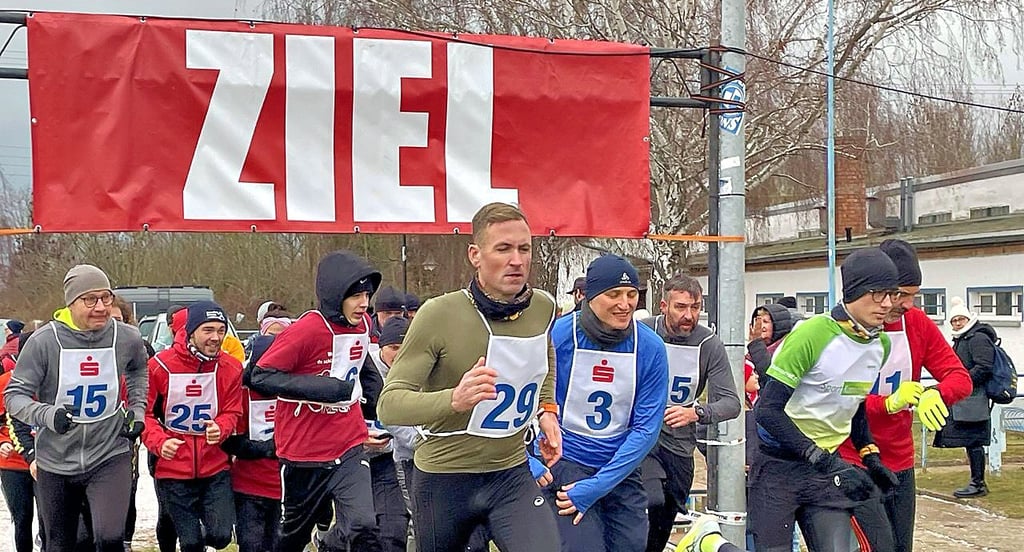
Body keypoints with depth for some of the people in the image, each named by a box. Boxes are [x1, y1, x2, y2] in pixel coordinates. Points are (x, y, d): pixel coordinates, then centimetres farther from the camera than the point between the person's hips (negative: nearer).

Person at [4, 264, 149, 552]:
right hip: (56, 462, 0)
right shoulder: (44, 340, -15)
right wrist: (47, 415, -30)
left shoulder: (128, 338, -7)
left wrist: (137, 409, 6)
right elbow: (15, 396, -11)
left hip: (110, 456, 0)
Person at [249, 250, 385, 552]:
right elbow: (261, 377, -19)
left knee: (364, 527, -15)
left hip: (349, 450, 4)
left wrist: (372, 384, 12)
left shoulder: (363, 325, 2)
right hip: (305, 456, -4)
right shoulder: (306, 330, -19)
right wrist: (319, 387, -27)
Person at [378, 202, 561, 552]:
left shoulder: (544, 308, -3)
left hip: (511, 474, 3)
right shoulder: (439, 314, -18)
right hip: (444, 479, -3)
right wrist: (454, 399, -39)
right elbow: (389, 405, -21)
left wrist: (546, 410, 7)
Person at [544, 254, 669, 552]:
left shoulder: (650, 347, -7)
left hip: (621, 468, 3)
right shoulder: (558, 336, -14)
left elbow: (647, 427, -9)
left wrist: (597, 486, -16)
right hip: (565, 465, -3)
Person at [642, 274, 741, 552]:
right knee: (653, 502, -26)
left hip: (679, 443, 3)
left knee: (666, 523, 11)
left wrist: (695, 413, -29)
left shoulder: (710, 344, -8)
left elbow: (731, 403, -11)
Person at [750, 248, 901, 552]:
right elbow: (768, 410, -21)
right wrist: (823, 460, -25)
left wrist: (870, 456, 7)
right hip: (778, 466, -6)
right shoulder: (813, 334, -18)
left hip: (828, 467, 6)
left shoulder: (881, 344, 6)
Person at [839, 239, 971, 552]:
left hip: (901, 467, 6)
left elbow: (960, 378, 3)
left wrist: (936, 394, -20)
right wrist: (889, 403, -26)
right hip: (854, 467, -6)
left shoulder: (918, 324, 4)